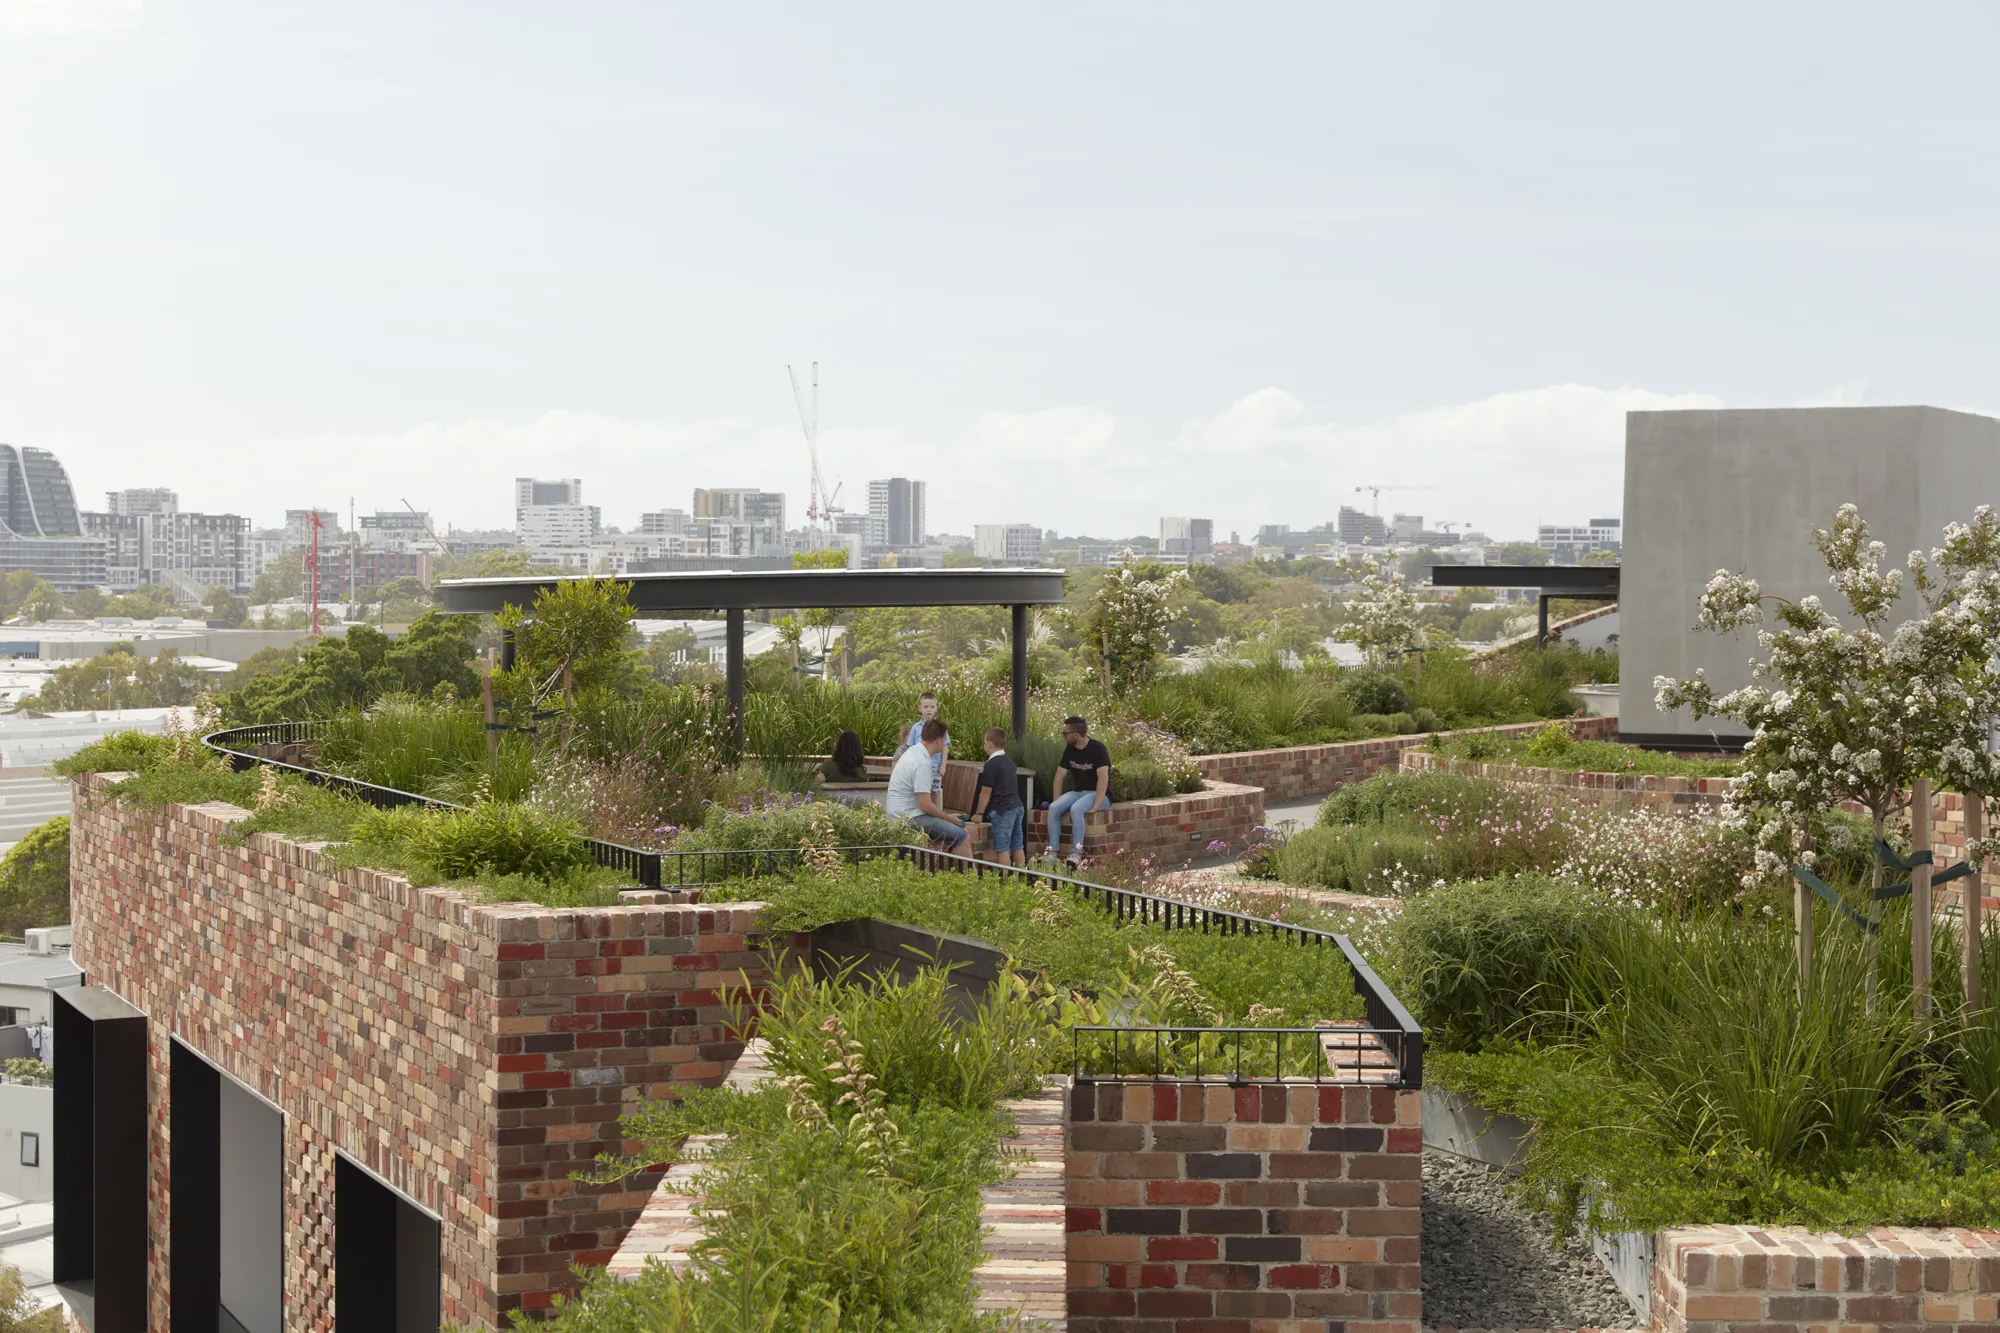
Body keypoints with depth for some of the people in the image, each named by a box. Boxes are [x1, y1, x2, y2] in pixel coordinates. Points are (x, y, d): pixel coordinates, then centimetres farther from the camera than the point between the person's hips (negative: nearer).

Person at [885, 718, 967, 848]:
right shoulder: (922, 764, -22)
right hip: (909, 818, -10)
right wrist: (947, 817, -6)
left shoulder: (913, 750, 8)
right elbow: (925, 805, -21)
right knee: (959, 835, -20)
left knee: (960, 824, 11)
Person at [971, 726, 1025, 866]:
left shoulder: (992, 764, -11)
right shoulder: (1009, 762, 15)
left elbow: (986, 792, -11)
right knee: (1017, 846, 11)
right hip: (1017, 807, 9)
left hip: (1002, 810, -8)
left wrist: (978, 813, -2)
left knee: (1002, 849, -7)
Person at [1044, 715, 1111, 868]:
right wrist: (1058, 802, -2)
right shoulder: (1070, 750, 5)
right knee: (1053, 808, -20)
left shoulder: (1097, 749, -16)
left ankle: (1077, 854, -33)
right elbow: (1060, 776, 9)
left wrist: (1095, 806, -29)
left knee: (1076, 809, -35)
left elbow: (1103, 777, -23)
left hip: (1097, 794, -6)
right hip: (1077, 791, 6)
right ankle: (1053, 852, -23)